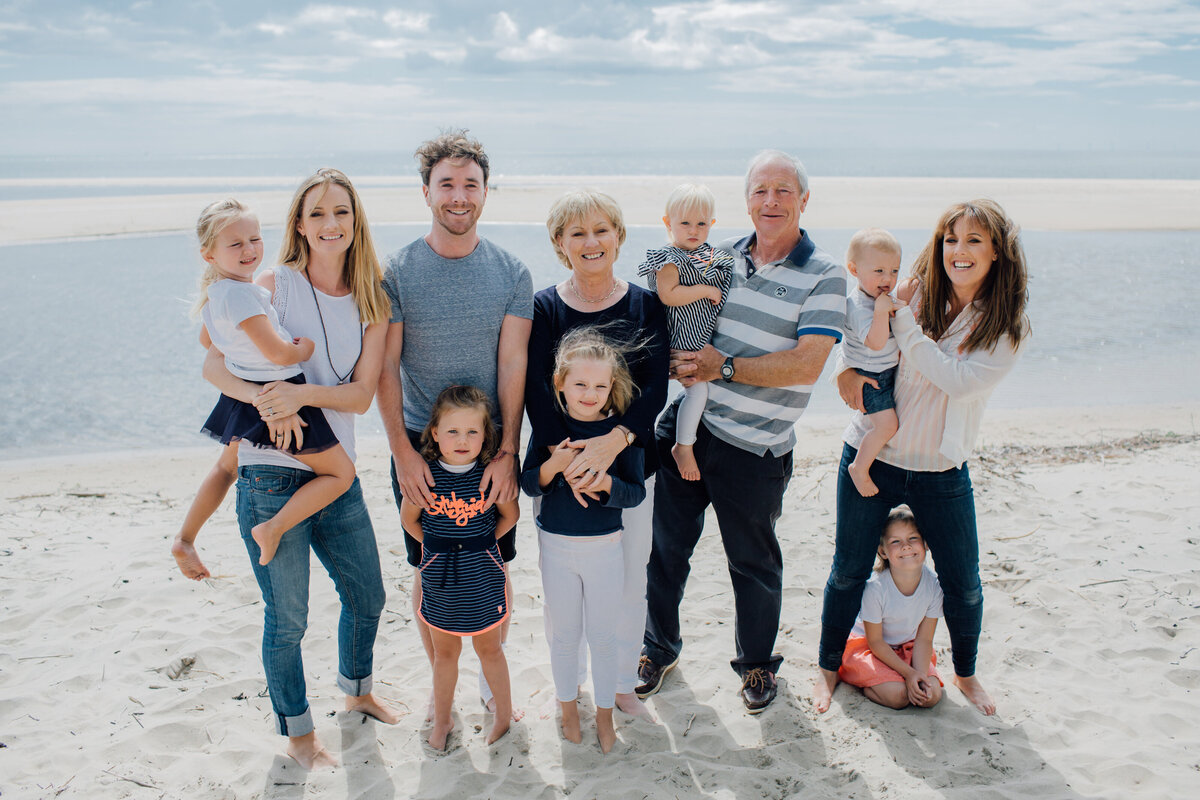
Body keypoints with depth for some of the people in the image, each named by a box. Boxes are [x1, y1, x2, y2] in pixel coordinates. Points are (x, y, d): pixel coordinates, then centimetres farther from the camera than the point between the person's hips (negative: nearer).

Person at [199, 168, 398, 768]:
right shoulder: (275, 285, -6)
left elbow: (362, 394, -4)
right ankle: (297, 731, 31)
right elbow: (213, 366, -7)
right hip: (271, 476, -4)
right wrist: (266, 399, -25)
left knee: (367, 595, 19)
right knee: (286, 618, 7)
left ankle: (358, 692, 47)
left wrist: (303, 393, -22)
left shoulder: (371, 303, 4)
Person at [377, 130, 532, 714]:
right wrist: (403, 451, -13)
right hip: (419, 445, -1)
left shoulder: (511, 273, 0)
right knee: (430, 570, 10)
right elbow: (386, 365, -5)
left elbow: (513, 365, -5)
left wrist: (507, 451, -13)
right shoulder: (396, 272, -3)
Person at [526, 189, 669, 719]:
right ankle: (568, 682, 33)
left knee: (629, 578, 12)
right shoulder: (543, 308, -4)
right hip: (559, 466, -1)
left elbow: (655, 387, -10)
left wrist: (612, 442, -25)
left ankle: (623, 681, 34)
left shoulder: (645, 306, -1)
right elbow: (536, 391, -12)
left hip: (630, 464, 1)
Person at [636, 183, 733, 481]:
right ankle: (683, 446, 5)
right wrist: (706, 291, -22)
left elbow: (724, 285, 25)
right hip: (686, 337, -8)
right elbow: (667, 295, -27)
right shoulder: (670, 259, -15)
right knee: (698, 388, -8)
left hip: (708, 335, 8)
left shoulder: (711, 255, 9)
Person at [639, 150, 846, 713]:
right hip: (682, 427, 4)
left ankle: (757, 662, 36)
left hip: (754, 447, -4)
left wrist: (724, 367, -18)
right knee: (665, 545, 14)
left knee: (753, 562, 12)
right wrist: (682, 360, -5)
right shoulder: (720, 256, 6)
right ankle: (659, 647, 37)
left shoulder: (824, 276, -7)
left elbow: (805, 366, -16)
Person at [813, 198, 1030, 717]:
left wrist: (902, 318, -22)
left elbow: (958, 379, -22)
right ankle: (828, 667, 32)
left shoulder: (1009, 329, -6)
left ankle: (966, 674, 40)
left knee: (963, 584, 12)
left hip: (941, 474, 1)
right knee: (848, 573, 9)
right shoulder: (914, 294, -6)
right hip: (871, 458, 0)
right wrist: (847, 368, -16)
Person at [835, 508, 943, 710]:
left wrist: (920, 674, -23)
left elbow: (924, 640, -10)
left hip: (908, 648, 5)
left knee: (932, 696, -14)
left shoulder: (934, 585, -18)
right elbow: (875, 641, -17)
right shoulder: (874, 588, -29)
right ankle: (858, 680, 4)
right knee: (897, 695, -25)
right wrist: (908, 672, -20)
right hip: (866, 646, -5)